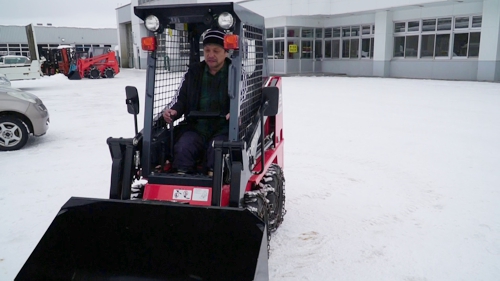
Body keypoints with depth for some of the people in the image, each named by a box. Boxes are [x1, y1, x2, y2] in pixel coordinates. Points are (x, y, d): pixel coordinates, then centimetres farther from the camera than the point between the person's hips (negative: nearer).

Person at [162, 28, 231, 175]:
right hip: (197, 127, 3)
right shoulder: (193, 72, 11)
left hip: (224, 128, -3)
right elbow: (181, 99, 10)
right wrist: (173, 111, -14)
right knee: (182, 148, -25)